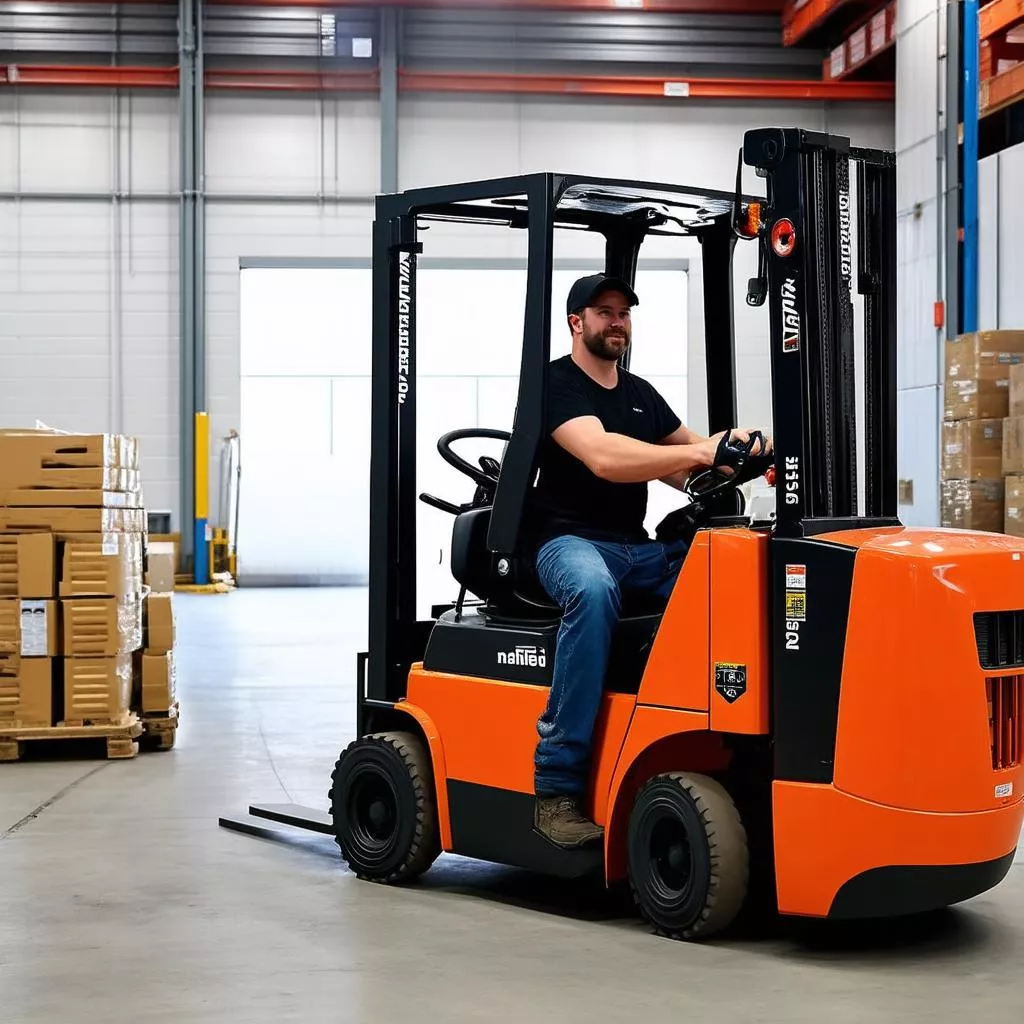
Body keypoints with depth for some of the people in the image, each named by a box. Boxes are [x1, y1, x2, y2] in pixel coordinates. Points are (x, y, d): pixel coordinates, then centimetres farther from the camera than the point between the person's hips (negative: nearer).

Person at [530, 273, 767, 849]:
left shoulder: (641, 394, 18)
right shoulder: (556, 385, -5)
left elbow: (691, 466, 21)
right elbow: (604, 458, -23)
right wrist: (699, 453, -33)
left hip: (640, 547, 7)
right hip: (572, 542, -6)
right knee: (593, 590, -41)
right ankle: (558, 787, -37)